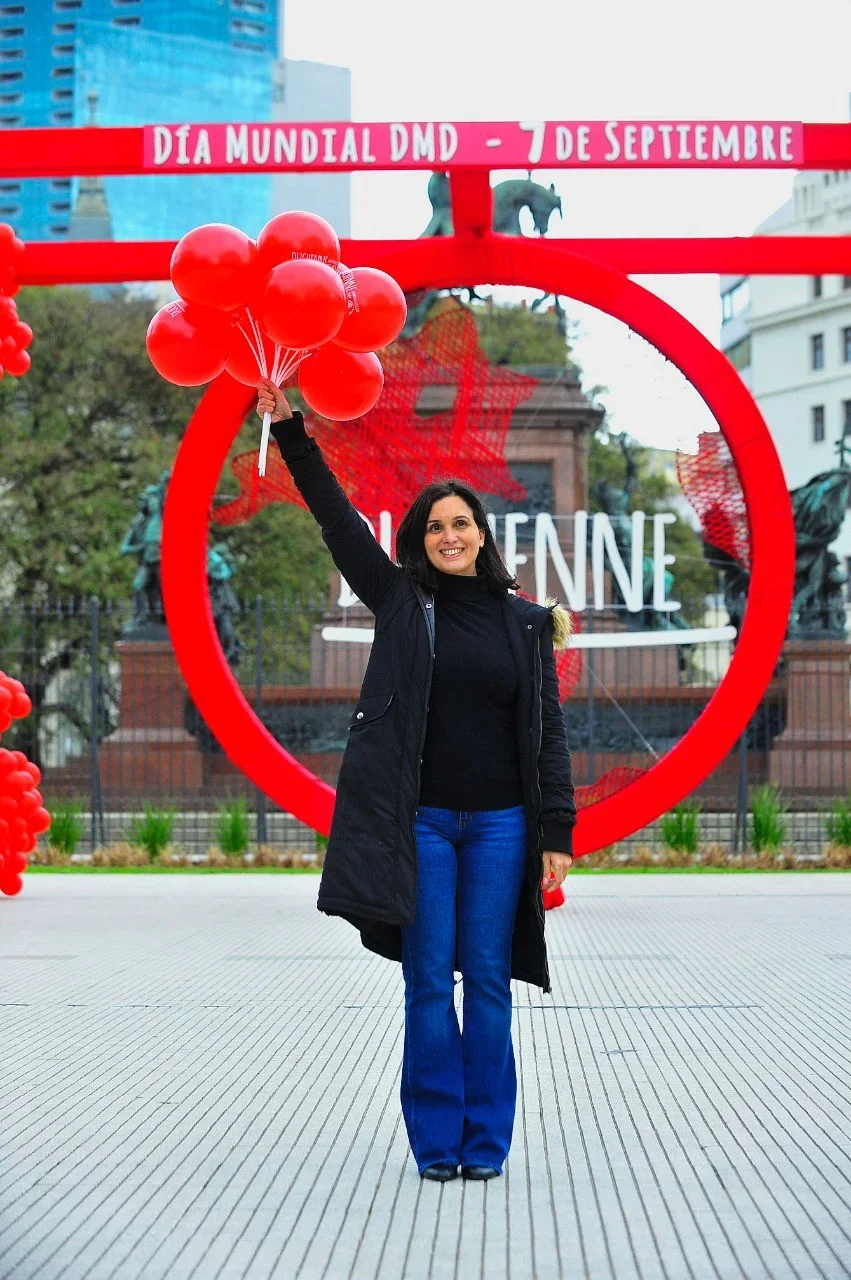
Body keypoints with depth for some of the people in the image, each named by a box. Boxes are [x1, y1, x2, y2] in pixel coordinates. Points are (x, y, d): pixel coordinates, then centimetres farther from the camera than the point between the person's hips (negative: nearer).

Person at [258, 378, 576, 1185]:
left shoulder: (524, 621, 6)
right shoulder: (401, 602, 5)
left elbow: (547, 731, 4)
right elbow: (336, 518, 1)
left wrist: (556, 832, -2)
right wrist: (289, 430, -6)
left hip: (499, 822, 0)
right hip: (422, 820, 0)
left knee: (488, 980, 4)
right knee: (429, 981, 2)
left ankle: (486, 1141, 12)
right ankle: (437, 1140, 11)